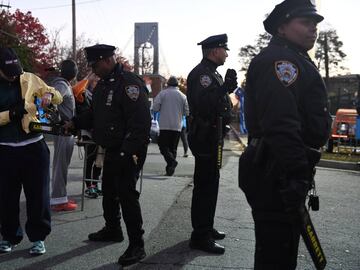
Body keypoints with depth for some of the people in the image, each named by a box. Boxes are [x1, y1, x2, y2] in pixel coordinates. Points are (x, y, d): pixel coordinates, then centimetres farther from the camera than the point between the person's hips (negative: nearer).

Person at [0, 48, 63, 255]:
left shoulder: (30, 79, -1)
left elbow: (59, 98, 7)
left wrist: (50, 94, -15)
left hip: (33, 146, 0)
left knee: (38, 194, 5)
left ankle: (38, 237, 18)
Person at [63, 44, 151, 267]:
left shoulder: (129, 83, -19)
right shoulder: (103, 84, 13)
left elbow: (140, 121, -25)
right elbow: (95, 114, 23)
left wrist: (129, 152, -27)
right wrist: (75, 123, 8)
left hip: (129, 152, -10)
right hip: (112, 150, 10)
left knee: (126, 194, -10)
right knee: (109, 190, 20)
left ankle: (137, 246, -1)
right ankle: (113, 230, 39)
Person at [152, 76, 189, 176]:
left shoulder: (162, 93, -3)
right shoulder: (182, 96, 5)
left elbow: (155, 108, -8)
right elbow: (187, 112, 5)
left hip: (165, 125, -3)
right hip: (177, 126, 3)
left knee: (163, 145, 0)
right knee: (173, 148, 11)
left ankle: (171, 160, -24)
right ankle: (170, 169, 10)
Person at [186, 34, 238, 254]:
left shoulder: (211, 72, 18)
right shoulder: (201, 73, -15)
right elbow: (202, 103, -30)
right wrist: (225, 88, -33)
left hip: (210, 137, 11)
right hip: (204, 137, -11)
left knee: (210, 182, 18)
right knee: (206, 185, -9)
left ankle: (206, 228, 30)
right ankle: (200, 236, -3)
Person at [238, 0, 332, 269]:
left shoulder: (295, 60, 21)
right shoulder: (278, 60, -15)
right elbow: (280, 126, -26)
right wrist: (298, 177, -28)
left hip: (285, 173, 11)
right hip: (279, 176, -11)